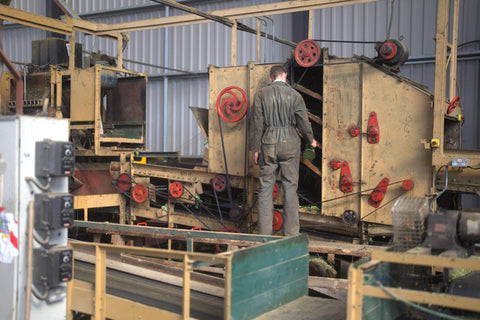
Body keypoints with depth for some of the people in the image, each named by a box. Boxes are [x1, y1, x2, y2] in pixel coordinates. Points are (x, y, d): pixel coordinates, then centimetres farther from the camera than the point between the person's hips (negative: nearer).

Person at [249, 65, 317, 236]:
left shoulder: (262, 94, 2)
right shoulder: (294, 95, 0)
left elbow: (256, 122, 0)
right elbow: (303, 121, 3)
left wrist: (255, 148, 5)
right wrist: (310, 140, 21)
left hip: (269, 144, 1)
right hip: (290, 143, -1)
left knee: (265, 187, 5)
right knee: (290, 187, 4)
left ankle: (264, 232, 7)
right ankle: (291, 233, 8)